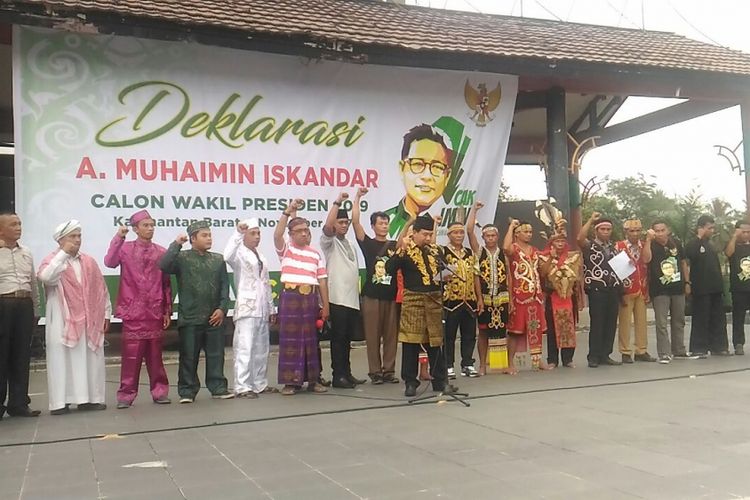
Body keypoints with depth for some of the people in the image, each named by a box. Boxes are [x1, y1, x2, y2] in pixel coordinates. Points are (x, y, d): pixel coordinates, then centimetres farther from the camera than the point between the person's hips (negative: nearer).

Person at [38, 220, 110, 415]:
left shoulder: (89, 262, 12)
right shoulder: (52, 260, 1)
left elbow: (101, 289, 13)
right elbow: (45, 277, -22)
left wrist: (106, 313, 8)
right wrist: (63, 254, -15)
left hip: (89, 320, 4)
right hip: (62, 320, -4)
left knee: (89, 359, 5)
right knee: (61, 359, -3)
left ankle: (89, 398, 11)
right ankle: (60, 402, -2)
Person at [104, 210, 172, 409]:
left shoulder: (161, 252, 6)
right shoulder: (125, 248, 3)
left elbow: (166, 283, 9)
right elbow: (110, 262, -18)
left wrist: (167, 310, 7)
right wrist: (118, 238, -20)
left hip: (155, 311, 2)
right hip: (133, 310, -2)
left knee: (155, 354, 8)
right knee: (131, 354, -1)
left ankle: (159, 392, 17)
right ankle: (126, 395, 9)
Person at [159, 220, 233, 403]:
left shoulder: (218, 259, 11)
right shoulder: (182, 257, 0)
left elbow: (224, 286, 8)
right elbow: (164, 266, -20)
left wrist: (222, 308, -2)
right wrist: (176, 244, -17)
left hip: (214, 317, 3)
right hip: (190, 318, -3)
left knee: (216, 354, 8)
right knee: (189, 357, 3)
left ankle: (218, 387, 18)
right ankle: (187, 391, 13)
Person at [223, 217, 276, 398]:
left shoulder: (262, 258, 20)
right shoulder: (240, 254, -2)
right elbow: (227, 256, -27)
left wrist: (271, 308, 18)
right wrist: (238, 233, -28)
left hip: (262, 310, 8)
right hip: (246, 309, -8)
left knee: (261, 349, 11)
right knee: (244, 348, -10)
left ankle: (260, 384, 20)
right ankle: (242, 387, -7)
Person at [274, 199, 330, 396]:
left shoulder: (316, 254, 11)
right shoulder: (285, 249, 4)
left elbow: (322, 280, 10)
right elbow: (277, 235, -17)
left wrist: (325, 305, 5)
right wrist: (288, 212, -21)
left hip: (310, 298, 3)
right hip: (290, 297, -3)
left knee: (311, 338, 7)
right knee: (290, 338, -1)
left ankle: (313, 379, 16)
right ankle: (291, 381, 5)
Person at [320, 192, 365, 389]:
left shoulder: (350, 244, 21)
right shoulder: (329, 241, -1)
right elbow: (327, 225, -23)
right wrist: (337, 202, -22)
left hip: (352, 299, 7)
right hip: (337, 299, -7)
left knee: (347, 338, 12)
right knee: (338, 338, -4)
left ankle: (346, 373, 18)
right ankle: (338, 376, 0)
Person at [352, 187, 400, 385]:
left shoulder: (395, 245, 12)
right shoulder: (367, 243, 1)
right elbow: (355, 221, -8)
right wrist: (358, 197, -10)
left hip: (392, 296, 3)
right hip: (372, 296, -3)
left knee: (391, 335, 6)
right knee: (373, 336, 1)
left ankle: (389, 370, 14)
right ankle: (375, 372, 8)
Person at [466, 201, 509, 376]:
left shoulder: (504, 254, 7)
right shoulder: (479, 251, 3)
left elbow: (508, 277, 7)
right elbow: (469, 230, -7)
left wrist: (511, 298, 0)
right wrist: (474, 209, -4)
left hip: (501, 298, 1)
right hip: (484, 298, -1)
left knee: (503, 331, 4)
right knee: (483, 332, 5)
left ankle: (505, 363, 11)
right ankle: (482, 365, 12)